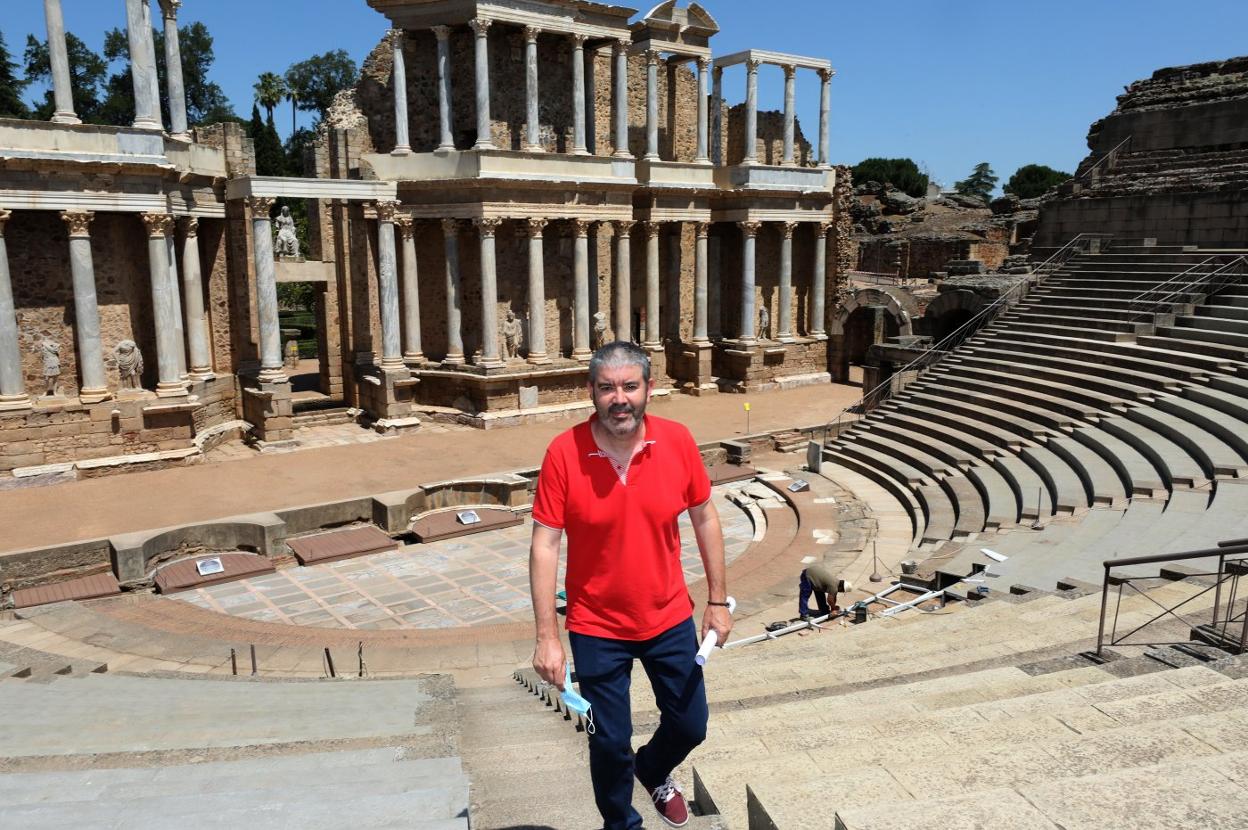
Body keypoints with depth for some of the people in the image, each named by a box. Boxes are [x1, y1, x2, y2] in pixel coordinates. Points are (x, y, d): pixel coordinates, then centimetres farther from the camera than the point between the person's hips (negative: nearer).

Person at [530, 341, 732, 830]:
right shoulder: (563, 453, -19)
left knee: (690, 726, 17)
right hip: (597, 629, -2)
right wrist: (547, 637, -16)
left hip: (670, 619, 3)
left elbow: (704, 518, 0)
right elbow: (545, 544, -15)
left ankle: (653, 771, 53)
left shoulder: (677, 441, -12)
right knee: (610, 743, 11)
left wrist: (718, 600, 3)